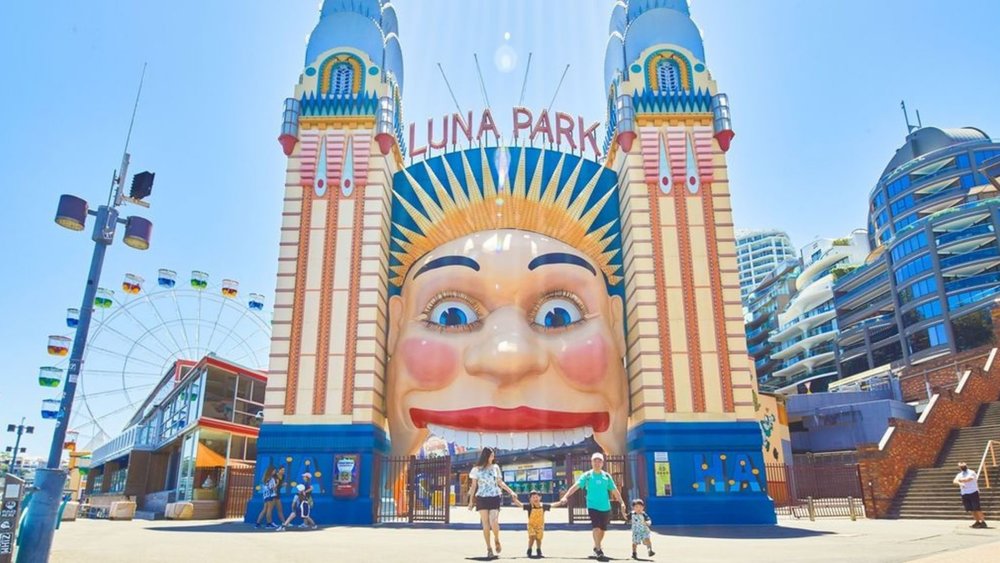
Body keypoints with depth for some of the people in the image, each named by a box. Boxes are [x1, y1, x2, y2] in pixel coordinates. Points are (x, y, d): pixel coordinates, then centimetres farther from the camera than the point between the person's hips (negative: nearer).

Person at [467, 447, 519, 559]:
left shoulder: (495, 467, 7)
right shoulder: (477, 469, 2)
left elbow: (500, 482, 14)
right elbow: (474, 485, 6)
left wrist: (511, 492, 7)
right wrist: (471, 500, 4)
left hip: (494, 498, 0)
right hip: (482, 499, 0)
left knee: (494, 523, -14)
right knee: (486, 525, -2)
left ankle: (497, 540, 15)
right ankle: (489, 548, 9)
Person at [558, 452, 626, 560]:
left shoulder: (607, 476, 4)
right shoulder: (587, 475, -5)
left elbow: (614, 490, 10)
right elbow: (576, 486, -14)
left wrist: (622, 502, 4)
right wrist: (566, 496, -26)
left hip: (605, 507, 4)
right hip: (593, 506, -3)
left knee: (602, 529, 13)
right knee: (596, 527, -18)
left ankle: (596, 547, 35)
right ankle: (598, 549, -6)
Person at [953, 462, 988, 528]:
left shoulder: (971, 472, -3)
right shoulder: (959, 475, 12)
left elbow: (968, 479, -20)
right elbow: (955, 481, -5)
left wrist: (960, 480, -5)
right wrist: (959, 483, -27)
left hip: (973, 492, -5)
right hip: (964, 494, 5)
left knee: (976, 508, -9)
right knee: (971, 509, 8)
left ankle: (983, 522, -3)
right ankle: (977, 522, 18)